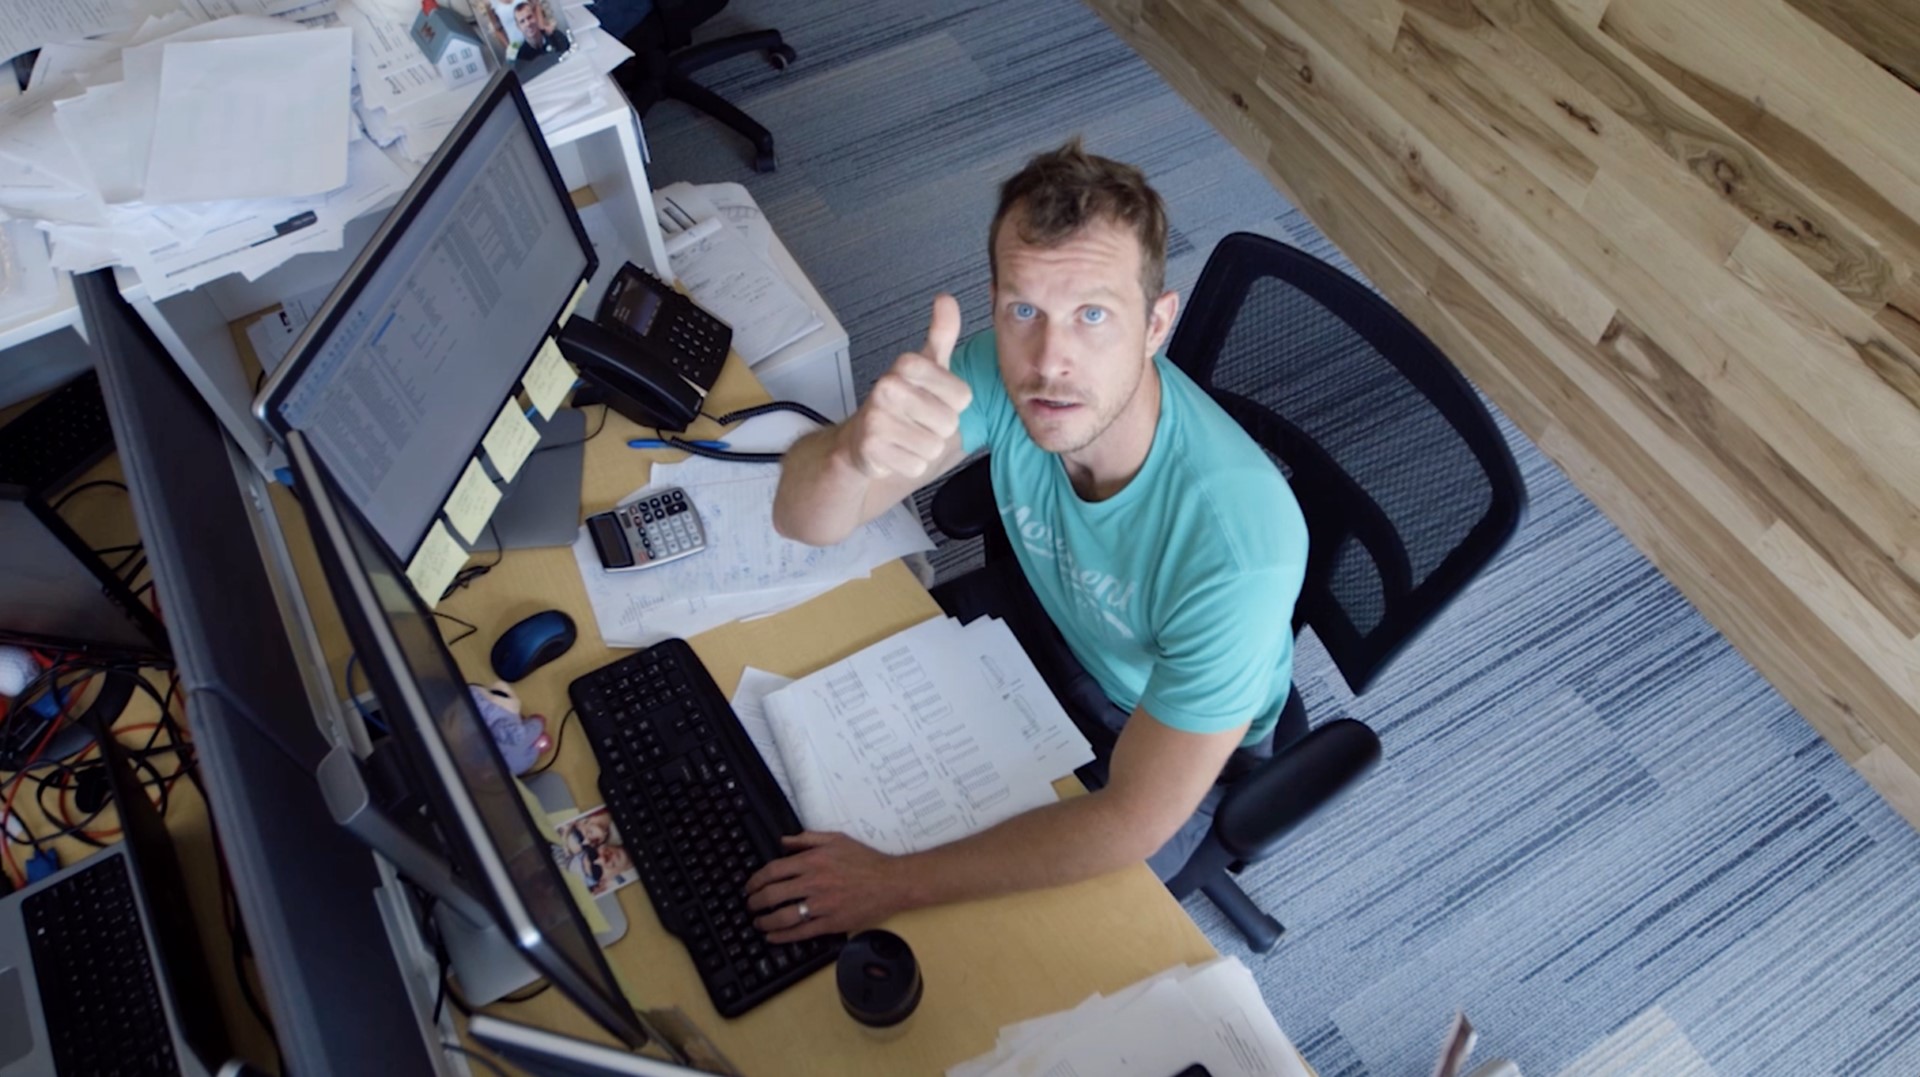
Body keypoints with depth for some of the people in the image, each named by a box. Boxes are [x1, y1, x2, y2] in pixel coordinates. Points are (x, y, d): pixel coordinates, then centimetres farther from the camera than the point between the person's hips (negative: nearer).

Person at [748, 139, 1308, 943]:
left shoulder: (1239, 542, -42)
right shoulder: (1000, 373, -29)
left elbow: (1135, 820, -33)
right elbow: (803, 522, -30)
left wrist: (897, 885, -31)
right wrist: (855, 450, -55)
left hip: (1186, 736, -4)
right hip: (1049, 615, 4)